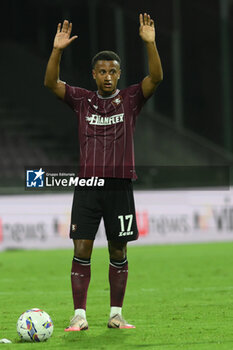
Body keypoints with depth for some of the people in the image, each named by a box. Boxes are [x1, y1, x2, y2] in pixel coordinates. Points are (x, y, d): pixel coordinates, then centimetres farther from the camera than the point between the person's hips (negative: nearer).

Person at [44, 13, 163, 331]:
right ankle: (79, 316, -1)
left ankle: (116, 315, 13)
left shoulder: (130, 99, 5)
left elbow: (156, 78, -8)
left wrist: (150, 43, -20)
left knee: (118, 252, 4)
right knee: (81, 251, -4)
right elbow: (51, 83, -3)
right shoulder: (82, 100, 7)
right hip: (87, 183, 0)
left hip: (120, 185, 0)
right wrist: (57, 50, -16)